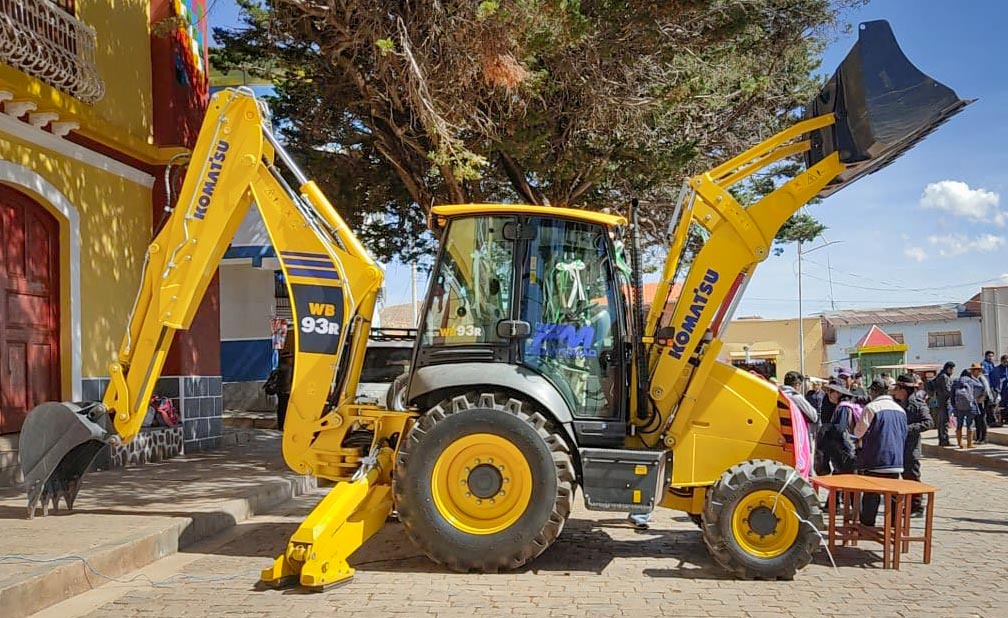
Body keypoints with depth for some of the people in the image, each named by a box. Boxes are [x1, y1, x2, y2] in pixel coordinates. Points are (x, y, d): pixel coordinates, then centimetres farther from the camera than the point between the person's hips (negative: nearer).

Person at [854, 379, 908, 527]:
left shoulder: (871, 408, -11)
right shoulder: (900, 410, 9)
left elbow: (858, 432, -8)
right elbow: (904, 435, 17)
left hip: (876, 461, -5)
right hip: (896, 460, 5)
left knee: (871, 494, 2)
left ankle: (867, 524, 6)